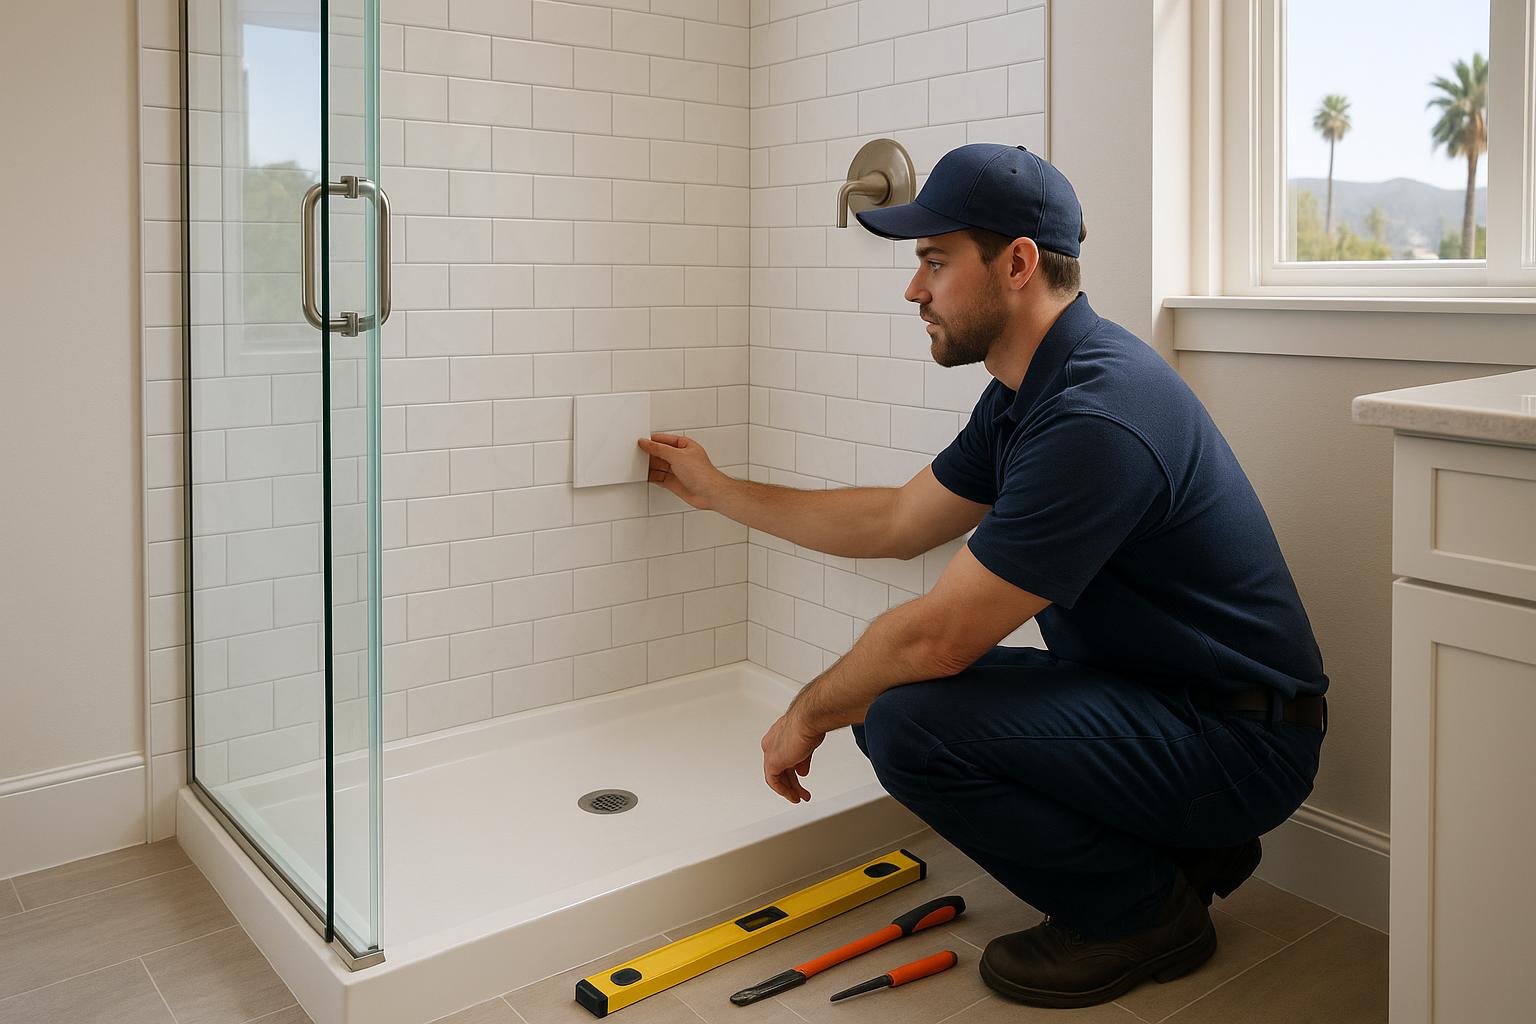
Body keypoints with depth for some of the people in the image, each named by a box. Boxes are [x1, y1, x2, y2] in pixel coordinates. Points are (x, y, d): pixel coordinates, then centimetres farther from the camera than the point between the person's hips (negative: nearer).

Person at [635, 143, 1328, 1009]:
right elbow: (898, 523, 15)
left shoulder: (1094, 417, -27)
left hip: (1241, 741, -10)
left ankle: (1141, 908, -1)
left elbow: (936, 637, -25)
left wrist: (807, 716, -7)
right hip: (1136, 685, 10)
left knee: (909, 719, -25)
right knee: (889, 694, 7)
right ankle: (1180, 848, 13)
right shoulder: (1027, 393, 5)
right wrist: (719, 490, 21)